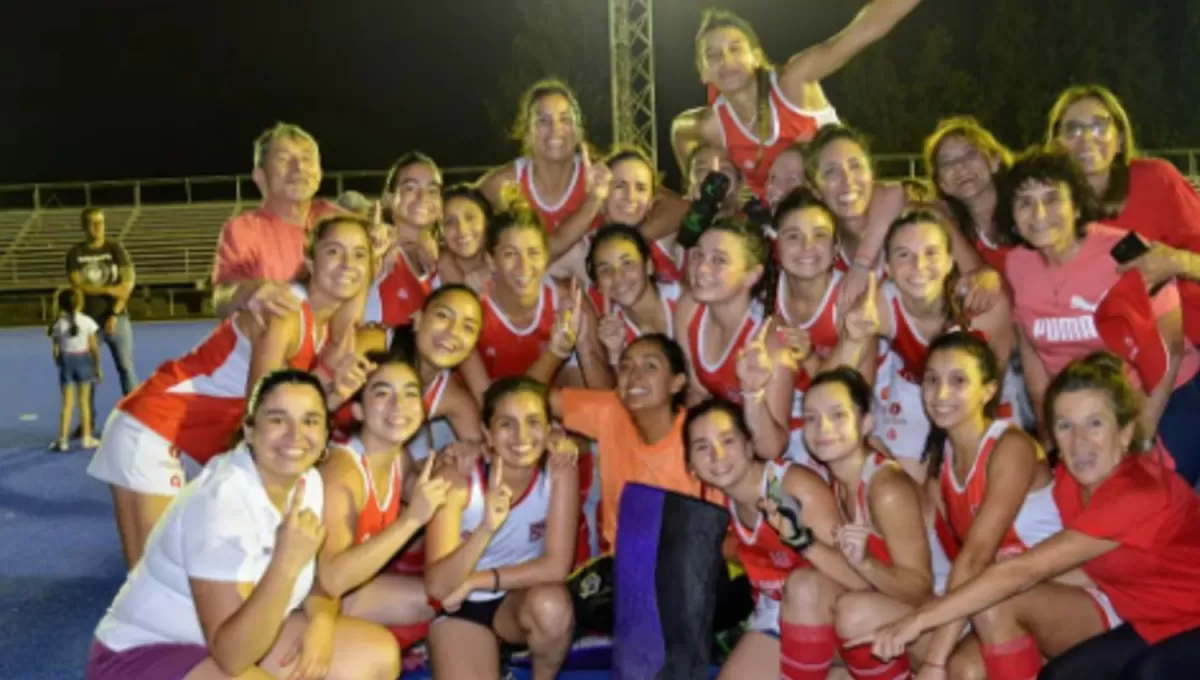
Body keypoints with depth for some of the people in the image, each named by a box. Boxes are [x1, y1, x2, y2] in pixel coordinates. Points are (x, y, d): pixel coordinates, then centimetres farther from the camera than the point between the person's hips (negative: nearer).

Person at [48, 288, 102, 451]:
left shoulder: (58, 324, -3)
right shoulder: (87, 321, -6)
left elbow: (55, 350, -1)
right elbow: (94, 347, -4)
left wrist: (60, 365, 14)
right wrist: (97, 367, 5)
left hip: (66, 360, 1)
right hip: (83, 360, -1)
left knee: (67, 403, 5)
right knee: (84, 401, 8)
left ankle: (63, 440, 3)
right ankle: (86, 438, 12)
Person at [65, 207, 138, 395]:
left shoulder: (115, 249, 1)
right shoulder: (75, 253, 2)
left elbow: (127, 284, -5)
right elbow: (78, 286, -7)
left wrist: (115, 314, -13)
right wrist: (109, 290, -15)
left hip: (116, 318, -1)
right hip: (88, 320, 1)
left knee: (126, 367, 0)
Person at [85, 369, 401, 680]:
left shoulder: (309, 482, -4)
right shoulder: (221, 502, -28)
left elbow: (322, 577, 8)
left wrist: (322, 621, -14)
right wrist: (287, 563, -42)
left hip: (241, 637, 8)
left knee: (379, 653, -5)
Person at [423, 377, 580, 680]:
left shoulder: (560, 471, -19)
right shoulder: (457, 479, -22)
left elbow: (556, 565, -22)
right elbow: (437, 586, -28)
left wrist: (475, 581, -21)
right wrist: (486, 528, -44)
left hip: (523, 599, 1)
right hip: (462, 608, -1)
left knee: (552, 604, -32)